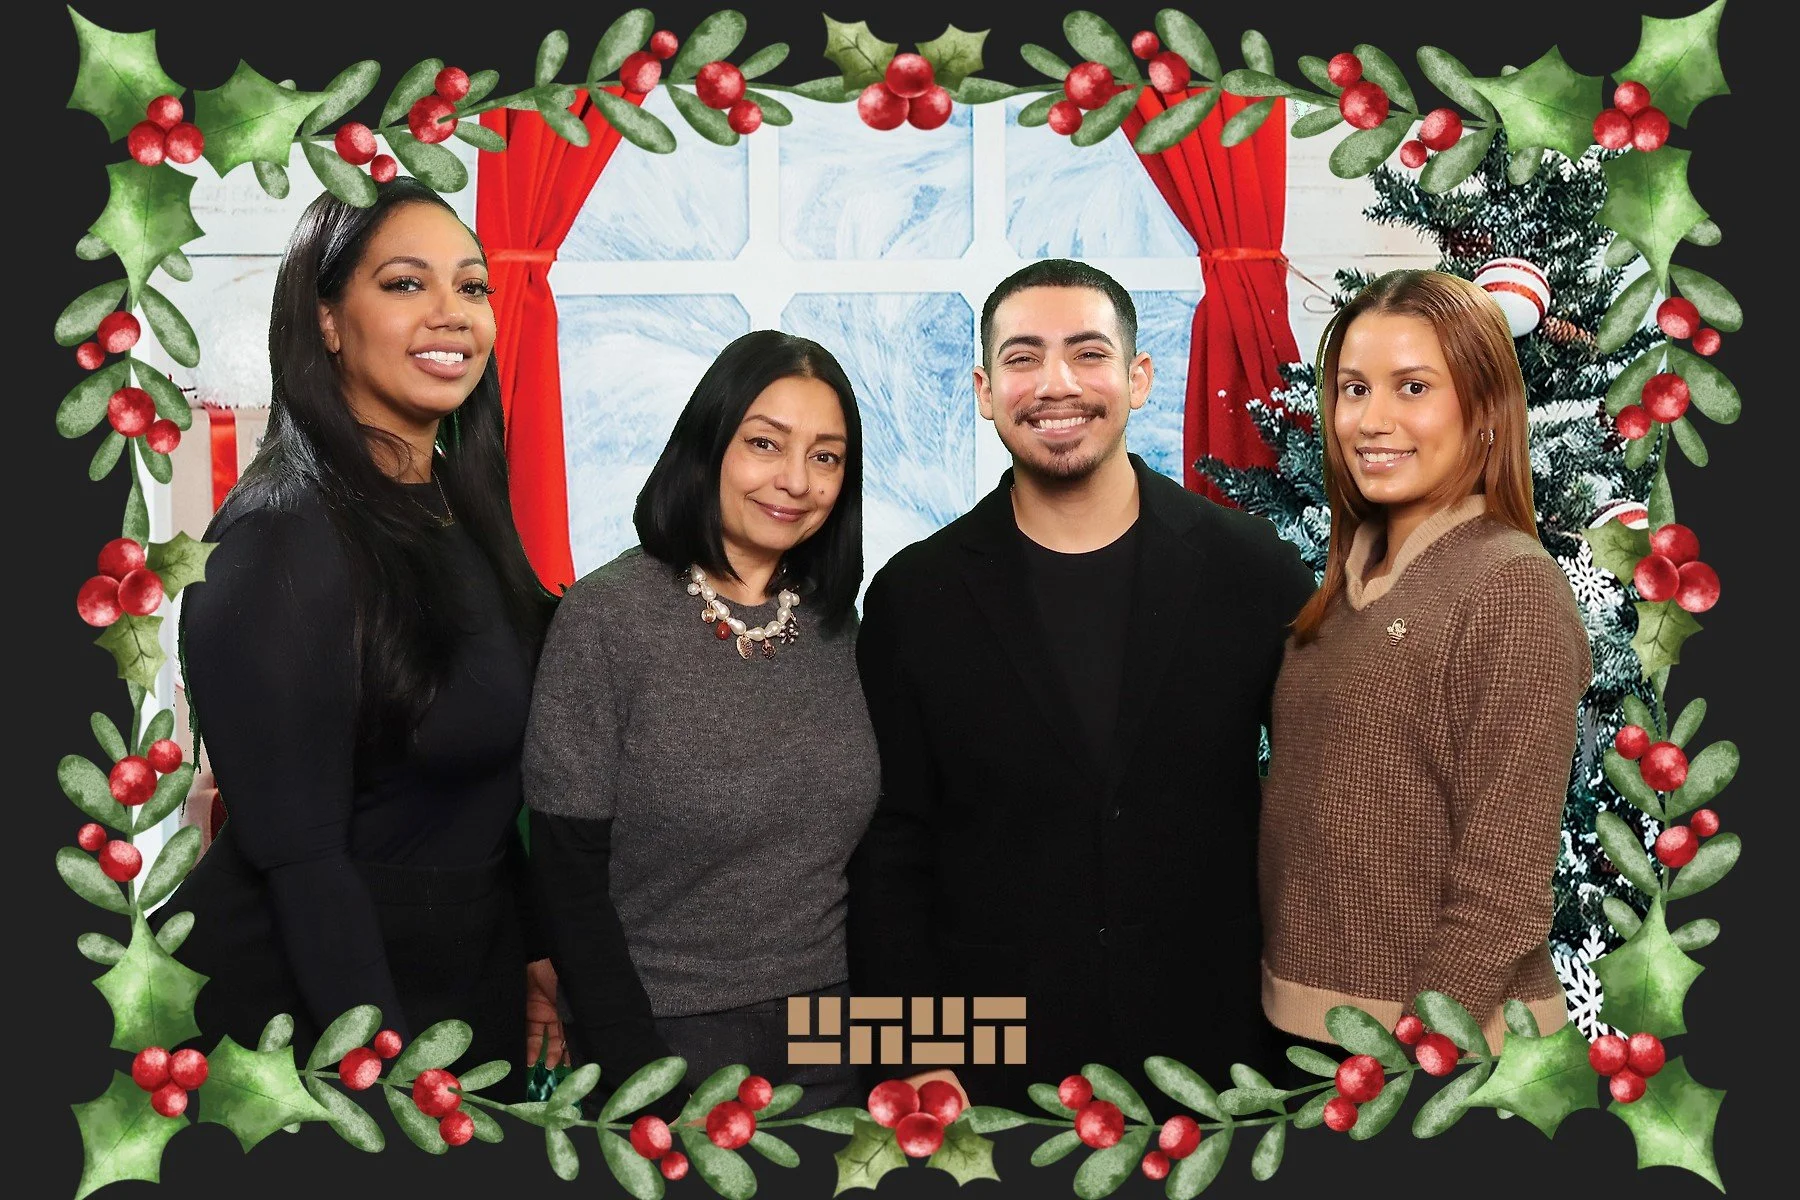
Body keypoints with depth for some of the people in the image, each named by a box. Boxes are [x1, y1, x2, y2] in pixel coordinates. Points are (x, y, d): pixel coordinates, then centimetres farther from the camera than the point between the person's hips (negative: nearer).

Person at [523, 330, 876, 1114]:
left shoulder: (833, 623, 2)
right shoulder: (606, 619, -13)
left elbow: (851, 846, 9)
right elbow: (568, 874, -12)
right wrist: (639, 1079, -14)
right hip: (669, 1043, -4)